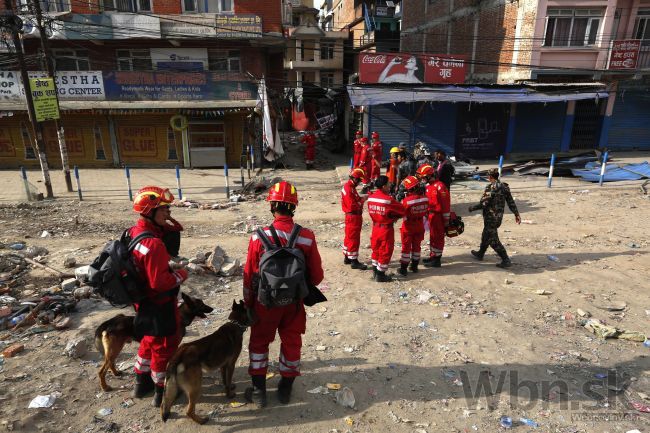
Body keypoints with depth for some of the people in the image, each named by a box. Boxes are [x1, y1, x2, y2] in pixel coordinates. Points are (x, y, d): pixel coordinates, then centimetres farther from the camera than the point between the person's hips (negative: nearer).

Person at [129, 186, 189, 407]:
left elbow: (175, 231, 11)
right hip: (160, 304, -9)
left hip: (144, 301, 9)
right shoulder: (154, 244, -31)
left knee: (150, 340, 28)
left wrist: (166, 221, -8)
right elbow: (160, 282, -29)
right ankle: (162, 391, 26)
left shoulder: (135, 231, -1)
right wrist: (180, 275, -14)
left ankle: (142, 382, 44)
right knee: (165, 346, 10)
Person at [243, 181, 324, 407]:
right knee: (291, 342, 21)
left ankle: (259, 390, 30)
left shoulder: (259, 237, -18)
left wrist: (248, 303, 7)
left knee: (259, 341, 21)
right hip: (294, 302, 1)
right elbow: (316, 276, -7)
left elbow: (249, 275, -9)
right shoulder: (307, 237, -15)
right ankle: (285, 388, 36)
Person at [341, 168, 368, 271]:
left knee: (349, 237, 18)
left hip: (351, 216, 10)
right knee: (354, 239, -3)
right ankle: (354, 261, 4)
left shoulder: (349, 186, 10)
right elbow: (352, 206, -26)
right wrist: (362, 200, -17)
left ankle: (347, 258, 28)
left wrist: (361, 198, -5)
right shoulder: (349, 189, -22)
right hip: (353, 217, -10)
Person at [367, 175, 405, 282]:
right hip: (386, 229, -6)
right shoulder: (388, 199, -21)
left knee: (376, 249, 19)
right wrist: (394, 217, 7)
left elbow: (371, 212, 7)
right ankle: (380, 275, 13)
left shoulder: (370, 197, -2)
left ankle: (375, 271, 30)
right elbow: (402, 210, -12)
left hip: (375, 227, 7)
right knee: (385, 251, 5)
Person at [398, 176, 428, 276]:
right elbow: (425, 211, 1)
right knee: (417, 246, 18)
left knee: (406, 247, 8)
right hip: (419, 226, 4)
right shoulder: (425, 198, -11)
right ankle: (414, 266, 29)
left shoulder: (406, 200, -27)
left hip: (408, 227, -4)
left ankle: (403, 268, 14)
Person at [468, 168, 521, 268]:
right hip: (499, 216, 9)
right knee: (486, 235, 23)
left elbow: (484, 204, -19)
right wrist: (516, 214, 9)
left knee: (493, 240, -2)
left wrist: (472, 208, -4)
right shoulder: (504, 187, 5)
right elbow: (511, 202, 5)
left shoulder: (490, 188, -19)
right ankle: (480, 253, 38)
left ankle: (506, 260, -3)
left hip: (491, 217, -9)